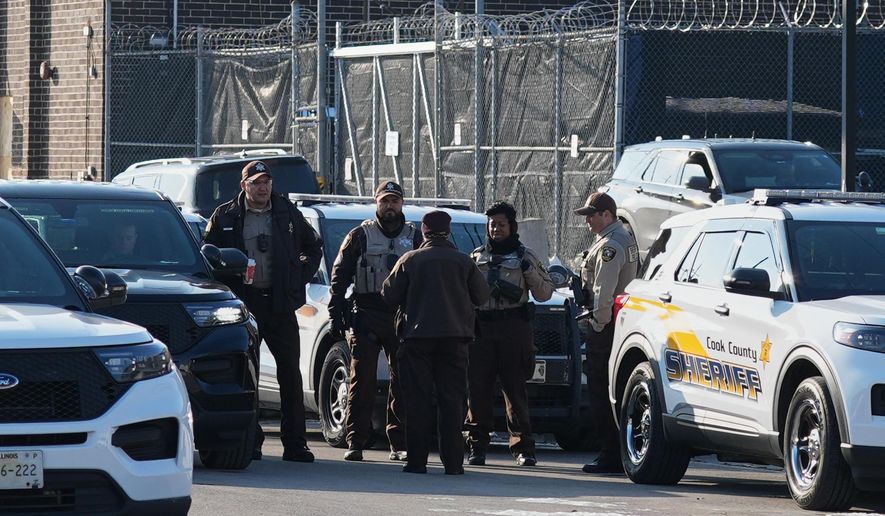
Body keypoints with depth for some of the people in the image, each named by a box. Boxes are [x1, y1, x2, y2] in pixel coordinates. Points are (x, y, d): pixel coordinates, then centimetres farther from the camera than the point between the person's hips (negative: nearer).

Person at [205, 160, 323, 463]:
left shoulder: (287, 214, 10)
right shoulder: (225, 217, 4)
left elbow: (313, 247, 23)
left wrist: (301, 277, 10)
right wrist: (225, 288, -1)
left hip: (279, 303, 1)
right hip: (243, 302, -1)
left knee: (290, 373, -1)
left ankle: (294, 443, 2)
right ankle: (250, 440, 7)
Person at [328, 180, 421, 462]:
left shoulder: (414, 237, 13)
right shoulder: (361, 235, 7)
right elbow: (339, 276, 5)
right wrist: (336, 314, -5)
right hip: (366, 316, -2)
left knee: (403, 381, 2)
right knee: (362, 380, -6)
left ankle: (399, 444, 7)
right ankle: (355, 443, -5)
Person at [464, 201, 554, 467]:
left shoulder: (524, 256, 10)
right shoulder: (477, 257, 18)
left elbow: (545, 293, 8)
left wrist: (530, 271, -8)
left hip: (514, 328, -2)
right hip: (481, 328, 2)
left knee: (516, 390, -5)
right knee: (478, 388, -4)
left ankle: (523, 447, -2)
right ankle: (477, 446, 1)